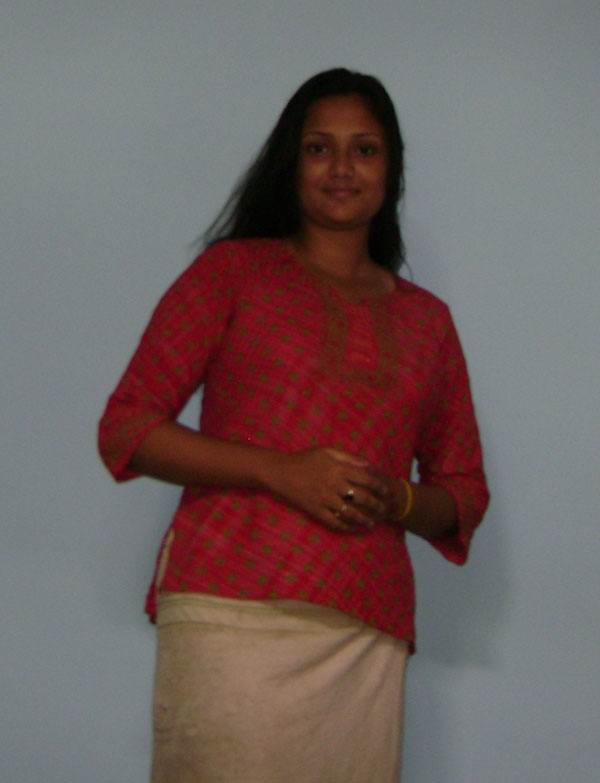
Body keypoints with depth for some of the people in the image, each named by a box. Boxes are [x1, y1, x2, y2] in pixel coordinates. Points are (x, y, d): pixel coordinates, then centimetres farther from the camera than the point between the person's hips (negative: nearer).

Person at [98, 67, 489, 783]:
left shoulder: (427, 318, 20)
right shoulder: (233, 270, 10)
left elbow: (464, 489, 23)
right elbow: (125, 428, 3)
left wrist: (399, 500, -2)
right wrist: (279, 470, -10)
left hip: (369, 634, 3)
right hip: (231, 605, -3)